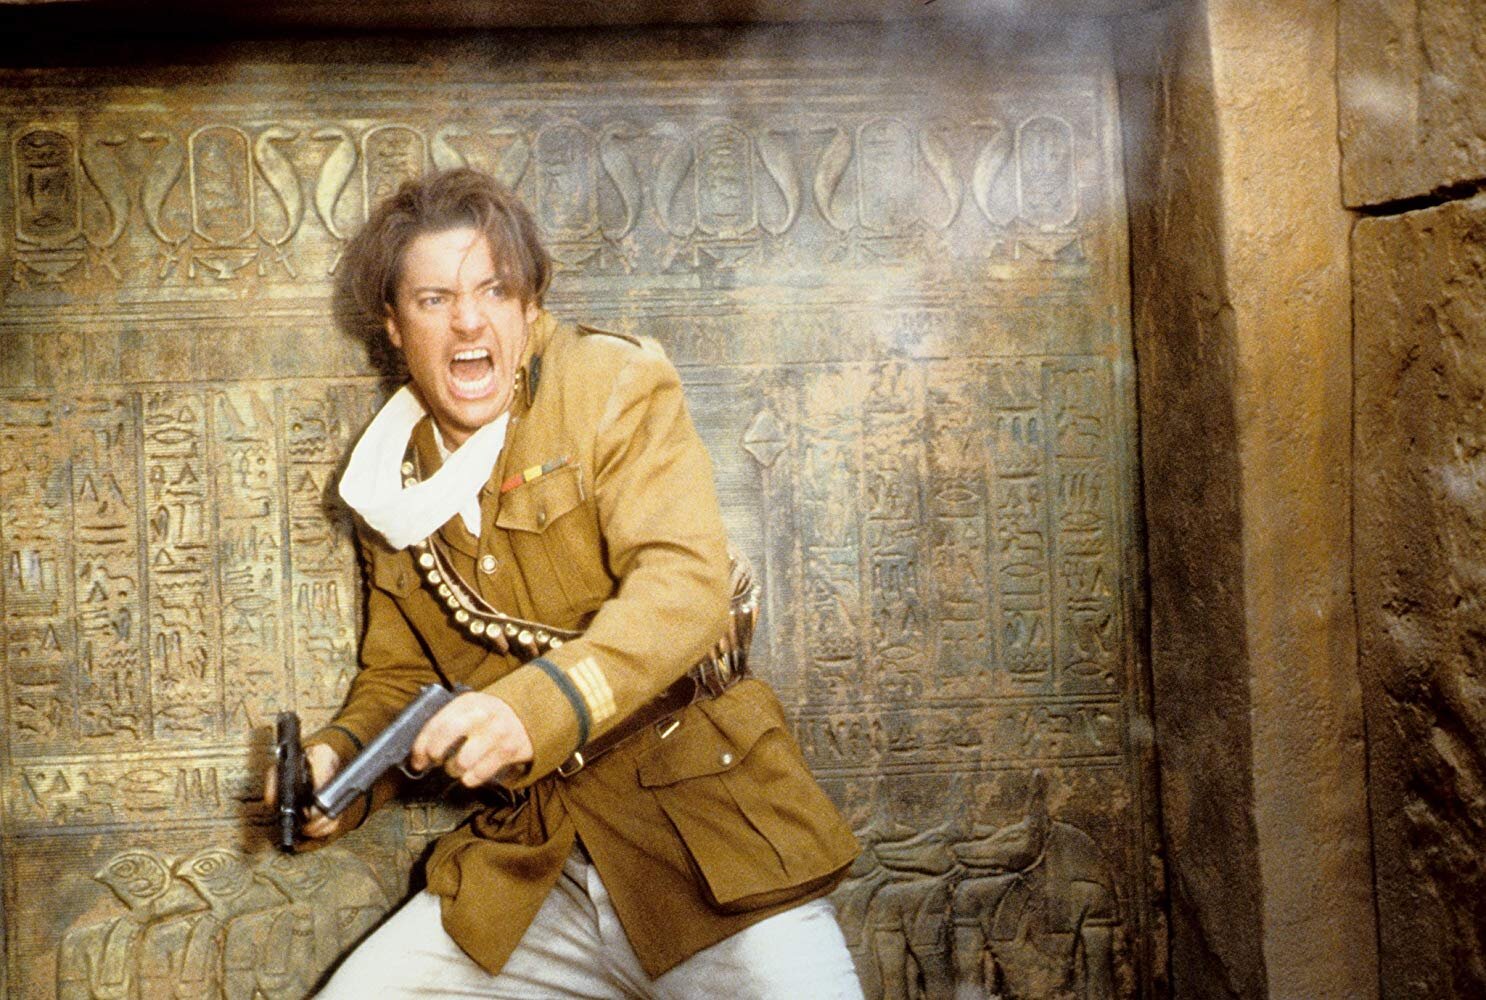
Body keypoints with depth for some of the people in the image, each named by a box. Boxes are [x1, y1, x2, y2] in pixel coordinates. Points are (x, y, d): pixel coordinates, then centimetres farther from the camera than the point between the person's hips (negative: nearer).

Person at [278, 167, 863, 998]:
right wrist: (340, 759, -2)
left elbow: (686, 585, -16)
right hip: (530, 873, 4)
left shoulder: (616, 384, -3)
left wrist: (536, 705, -31)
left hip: (701, 843, -4)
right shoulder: (391, 490, 12)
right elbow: (398, 678, 20)